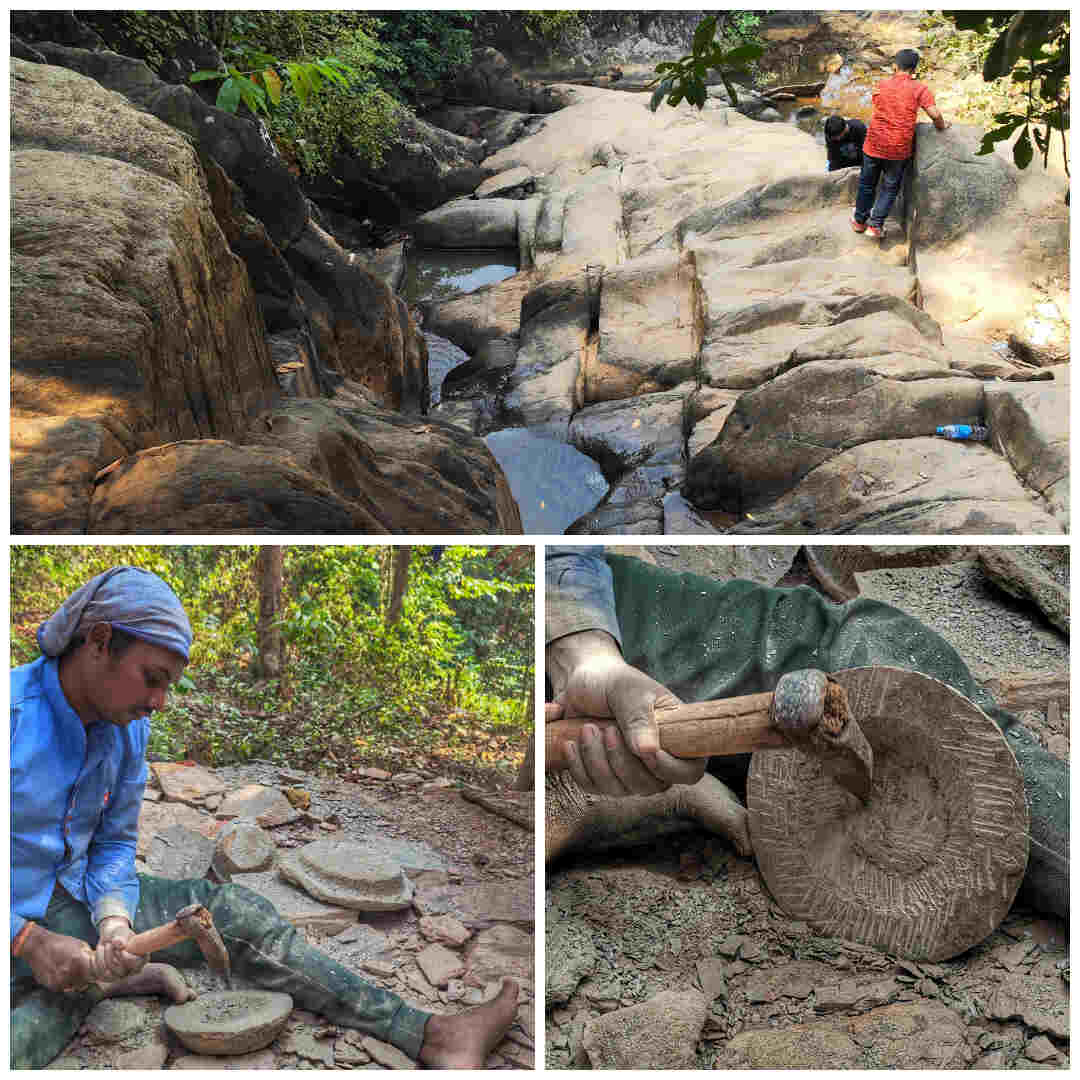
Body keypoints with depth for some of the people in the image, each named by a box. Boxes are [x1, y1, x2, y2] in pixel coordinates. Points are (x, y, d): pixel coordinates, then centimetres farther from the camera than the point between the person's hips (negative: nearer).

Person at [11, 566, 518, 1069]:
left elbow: (114, 842, 8)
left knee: (233, 911, -7)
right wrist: (30, 943, -26)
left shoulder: (128, 731, 0)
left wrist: (113, 916, -12)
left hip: (78, 896, 7)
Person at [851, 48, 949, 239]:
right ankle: (875, 225, 11)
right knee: (890, 187, 13)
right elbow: (935, 114, -15)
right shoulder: (919, 88, -8)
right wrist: (942, 126, 4)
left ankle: (860, 220, 32)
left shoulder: (881, 85, 1)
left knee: (867, 183, 20)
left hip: (874, 143, 2)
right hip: (899, 149, -2)